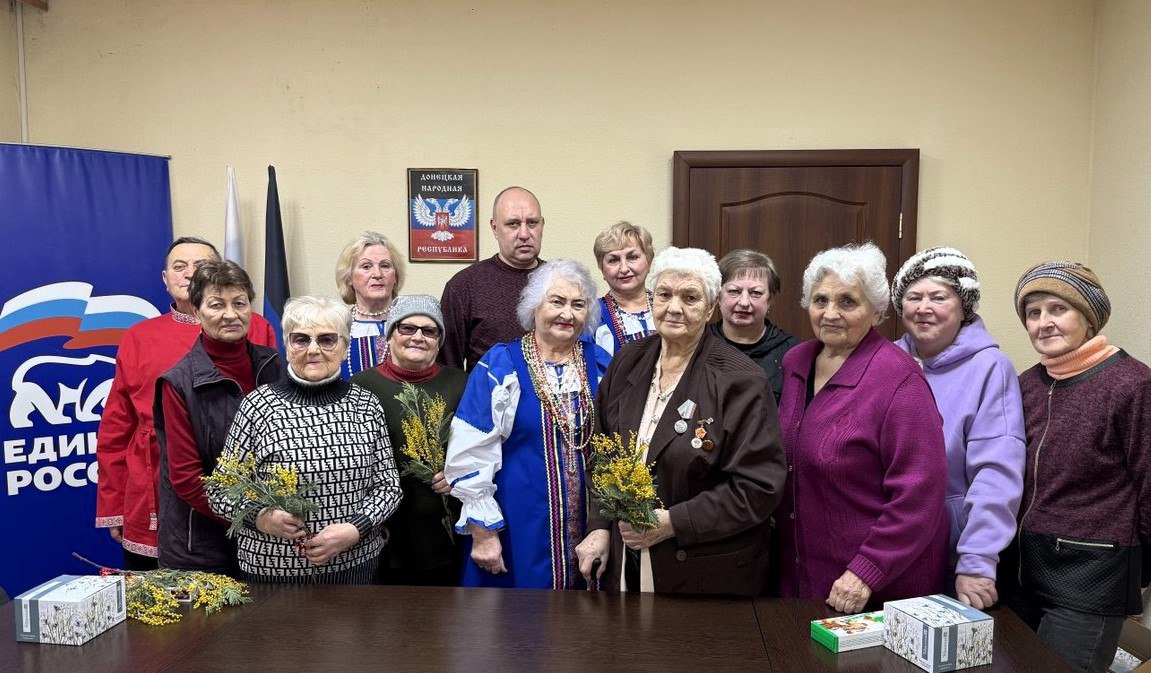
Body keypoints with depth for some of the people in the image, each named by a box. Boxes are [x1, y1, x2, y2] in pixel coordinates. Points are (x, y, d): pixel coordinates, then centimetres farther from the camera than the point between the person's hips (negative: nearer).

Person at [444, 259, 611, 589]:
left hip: (589, 528, 3)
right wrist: (483, 532, -10)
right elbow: (471, 455, -8)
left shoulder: (600, 365, 3)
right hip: (520, 531, -3)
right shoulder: (499, 368, -7)